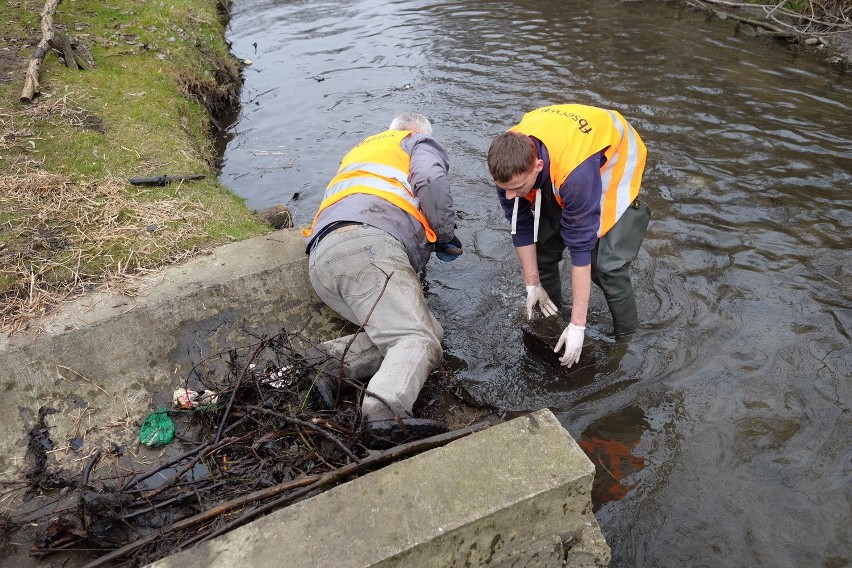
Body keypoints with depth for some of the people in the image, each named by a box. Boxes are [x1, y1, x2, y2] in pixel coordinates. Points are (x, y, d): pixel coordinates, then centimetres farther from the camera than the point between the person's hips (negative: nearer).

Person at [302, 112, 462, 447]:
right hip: (366, 245, -7)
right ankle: (384, 414, -49)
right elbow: (431, 180, -2)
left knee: (429, 330, 4)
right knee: (419, 341, -22)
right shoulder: (420, 143, 21)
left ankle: (342, 362, -14)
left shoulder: (361, 150, 45)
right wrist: (447, 236, 9)